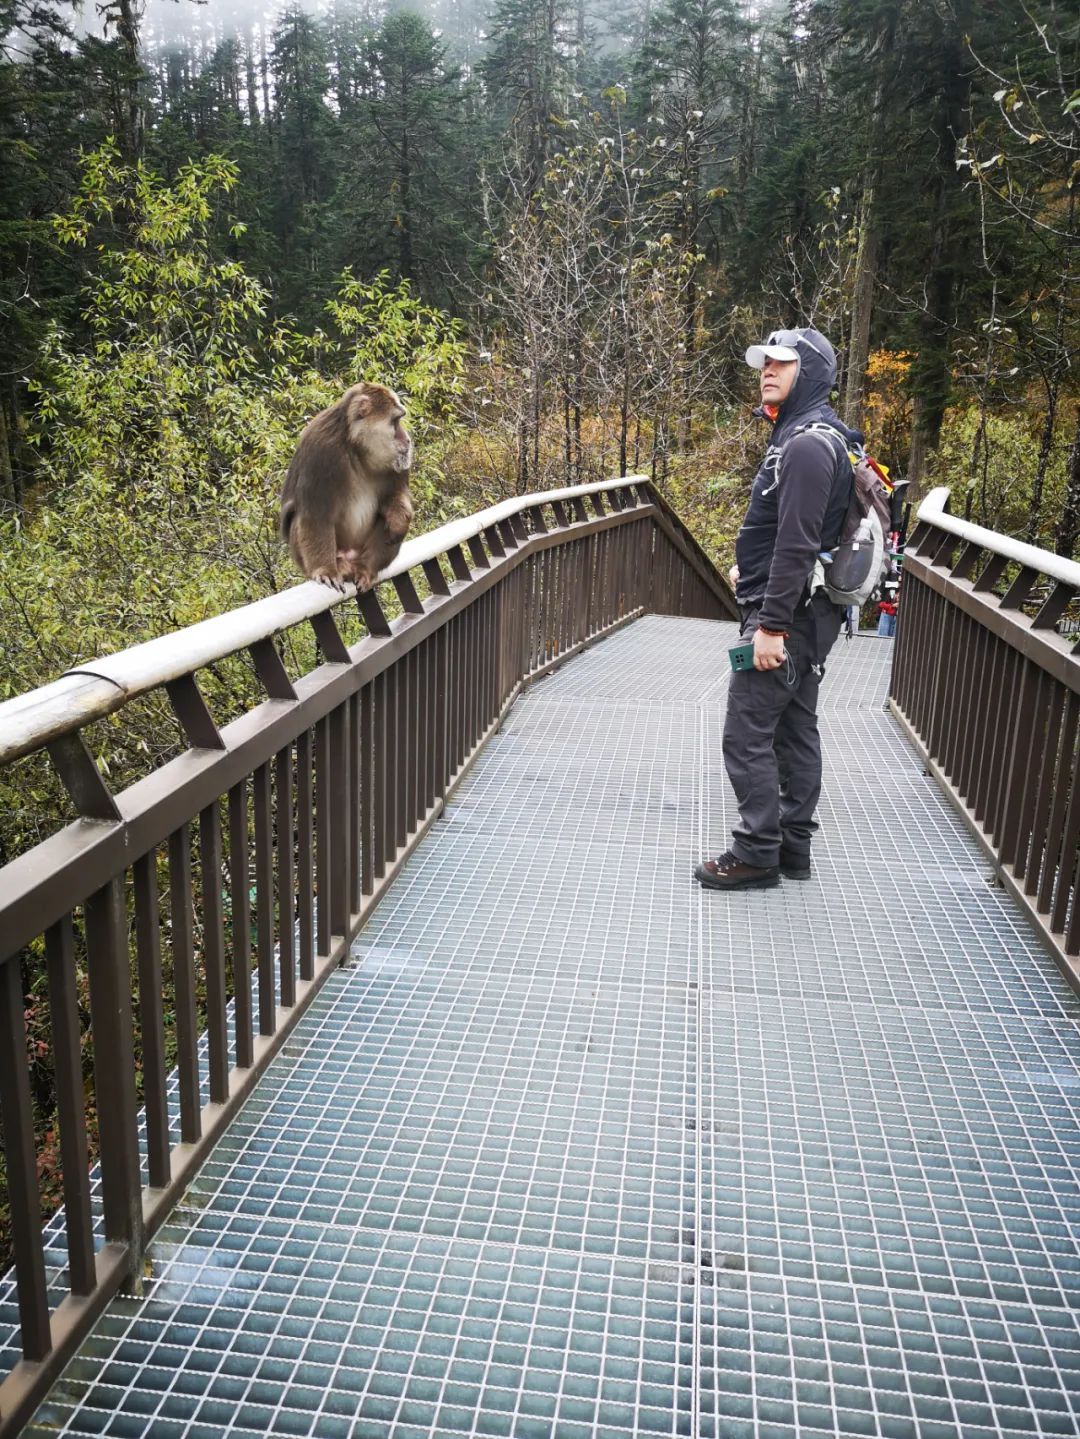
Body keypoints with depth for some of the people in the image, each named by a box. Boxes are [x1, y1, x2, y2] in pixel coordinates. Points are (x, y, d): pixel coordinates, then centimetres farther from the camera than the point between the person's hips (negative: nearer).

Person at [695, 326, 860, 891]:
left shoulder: (807, 444, -17)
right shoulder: (809, 434, 16)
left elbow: (796, 542, -24)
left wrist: (770, 624, -25)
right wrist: (753, 568, 21)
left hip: (788, 614, -11)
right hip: (807, 612, 11)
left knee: (747, 734, -5)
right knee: (795, 731, 13)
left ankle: (756, 854, 3)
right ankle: (793, 846, 22)